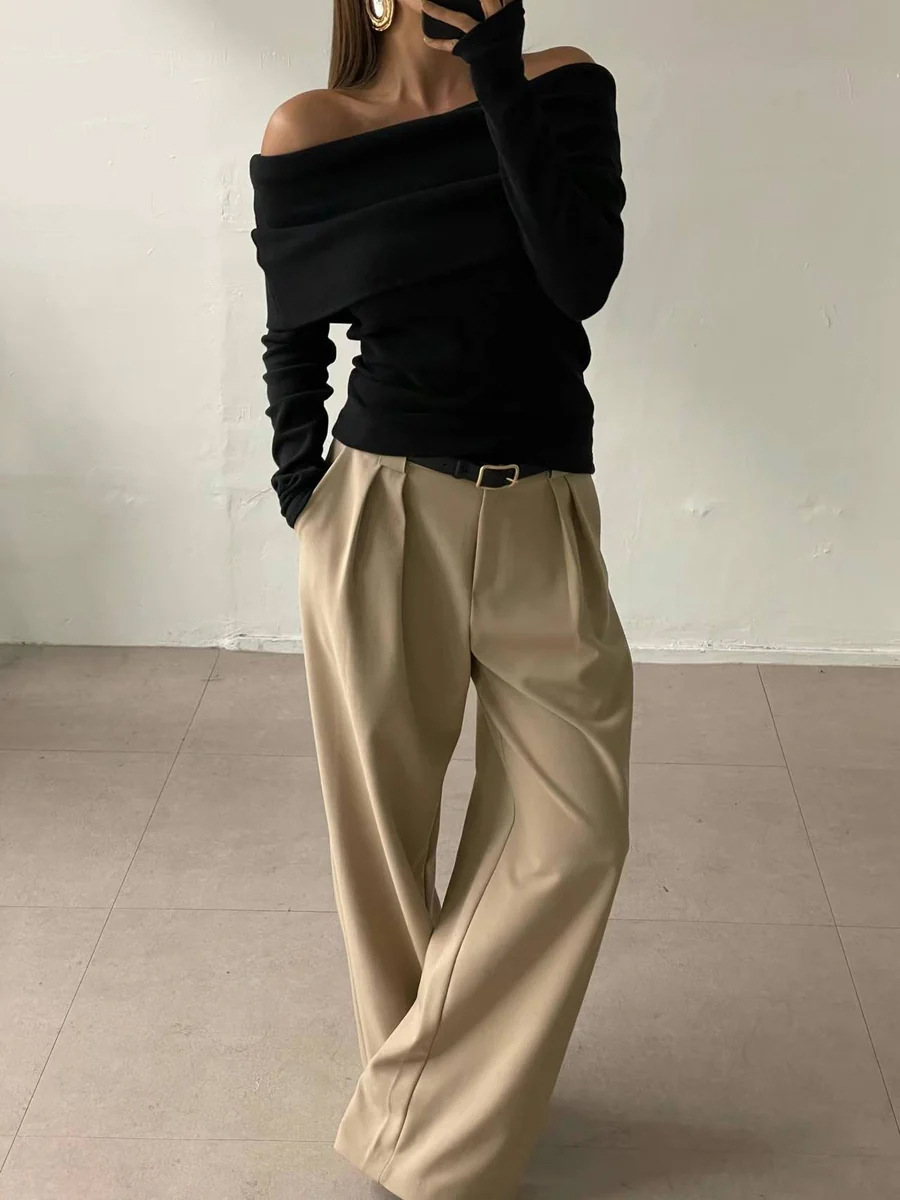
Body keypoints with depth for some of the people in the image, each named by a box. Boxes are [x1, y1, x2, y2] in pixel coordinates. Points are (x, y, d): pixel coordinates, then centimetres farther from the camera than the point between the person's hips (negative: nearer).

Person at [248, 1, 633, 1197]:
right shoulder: (309, 132, 1)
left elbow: (582, 276, -14)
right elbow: (293, 340, 9)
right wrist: (303, 490, -4)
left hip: (541, 522, 2)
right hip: (379, 513, -1)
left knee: (575, 831, 1)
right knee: (385, 826, 8)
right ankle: (427, 1096, 34)